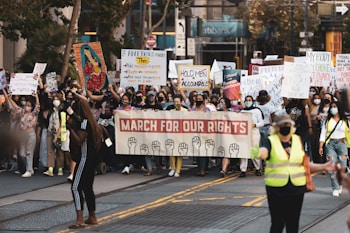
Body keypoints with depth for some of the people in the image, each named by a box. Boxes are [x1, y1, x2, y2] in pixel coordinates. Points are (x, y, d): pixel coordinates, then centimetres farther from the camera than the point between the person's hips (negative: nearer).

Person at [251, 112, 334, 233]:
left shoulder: (297, 141, 9)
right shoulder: (271, 141, -3)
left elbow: (305, 165, 15)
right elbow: (264, 151, -27)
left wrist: (323, 167, 3)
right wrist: (258, 153, -51)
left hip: (297, 188, 4)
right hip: (276, 189, -4)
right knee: (277, 223, -4)